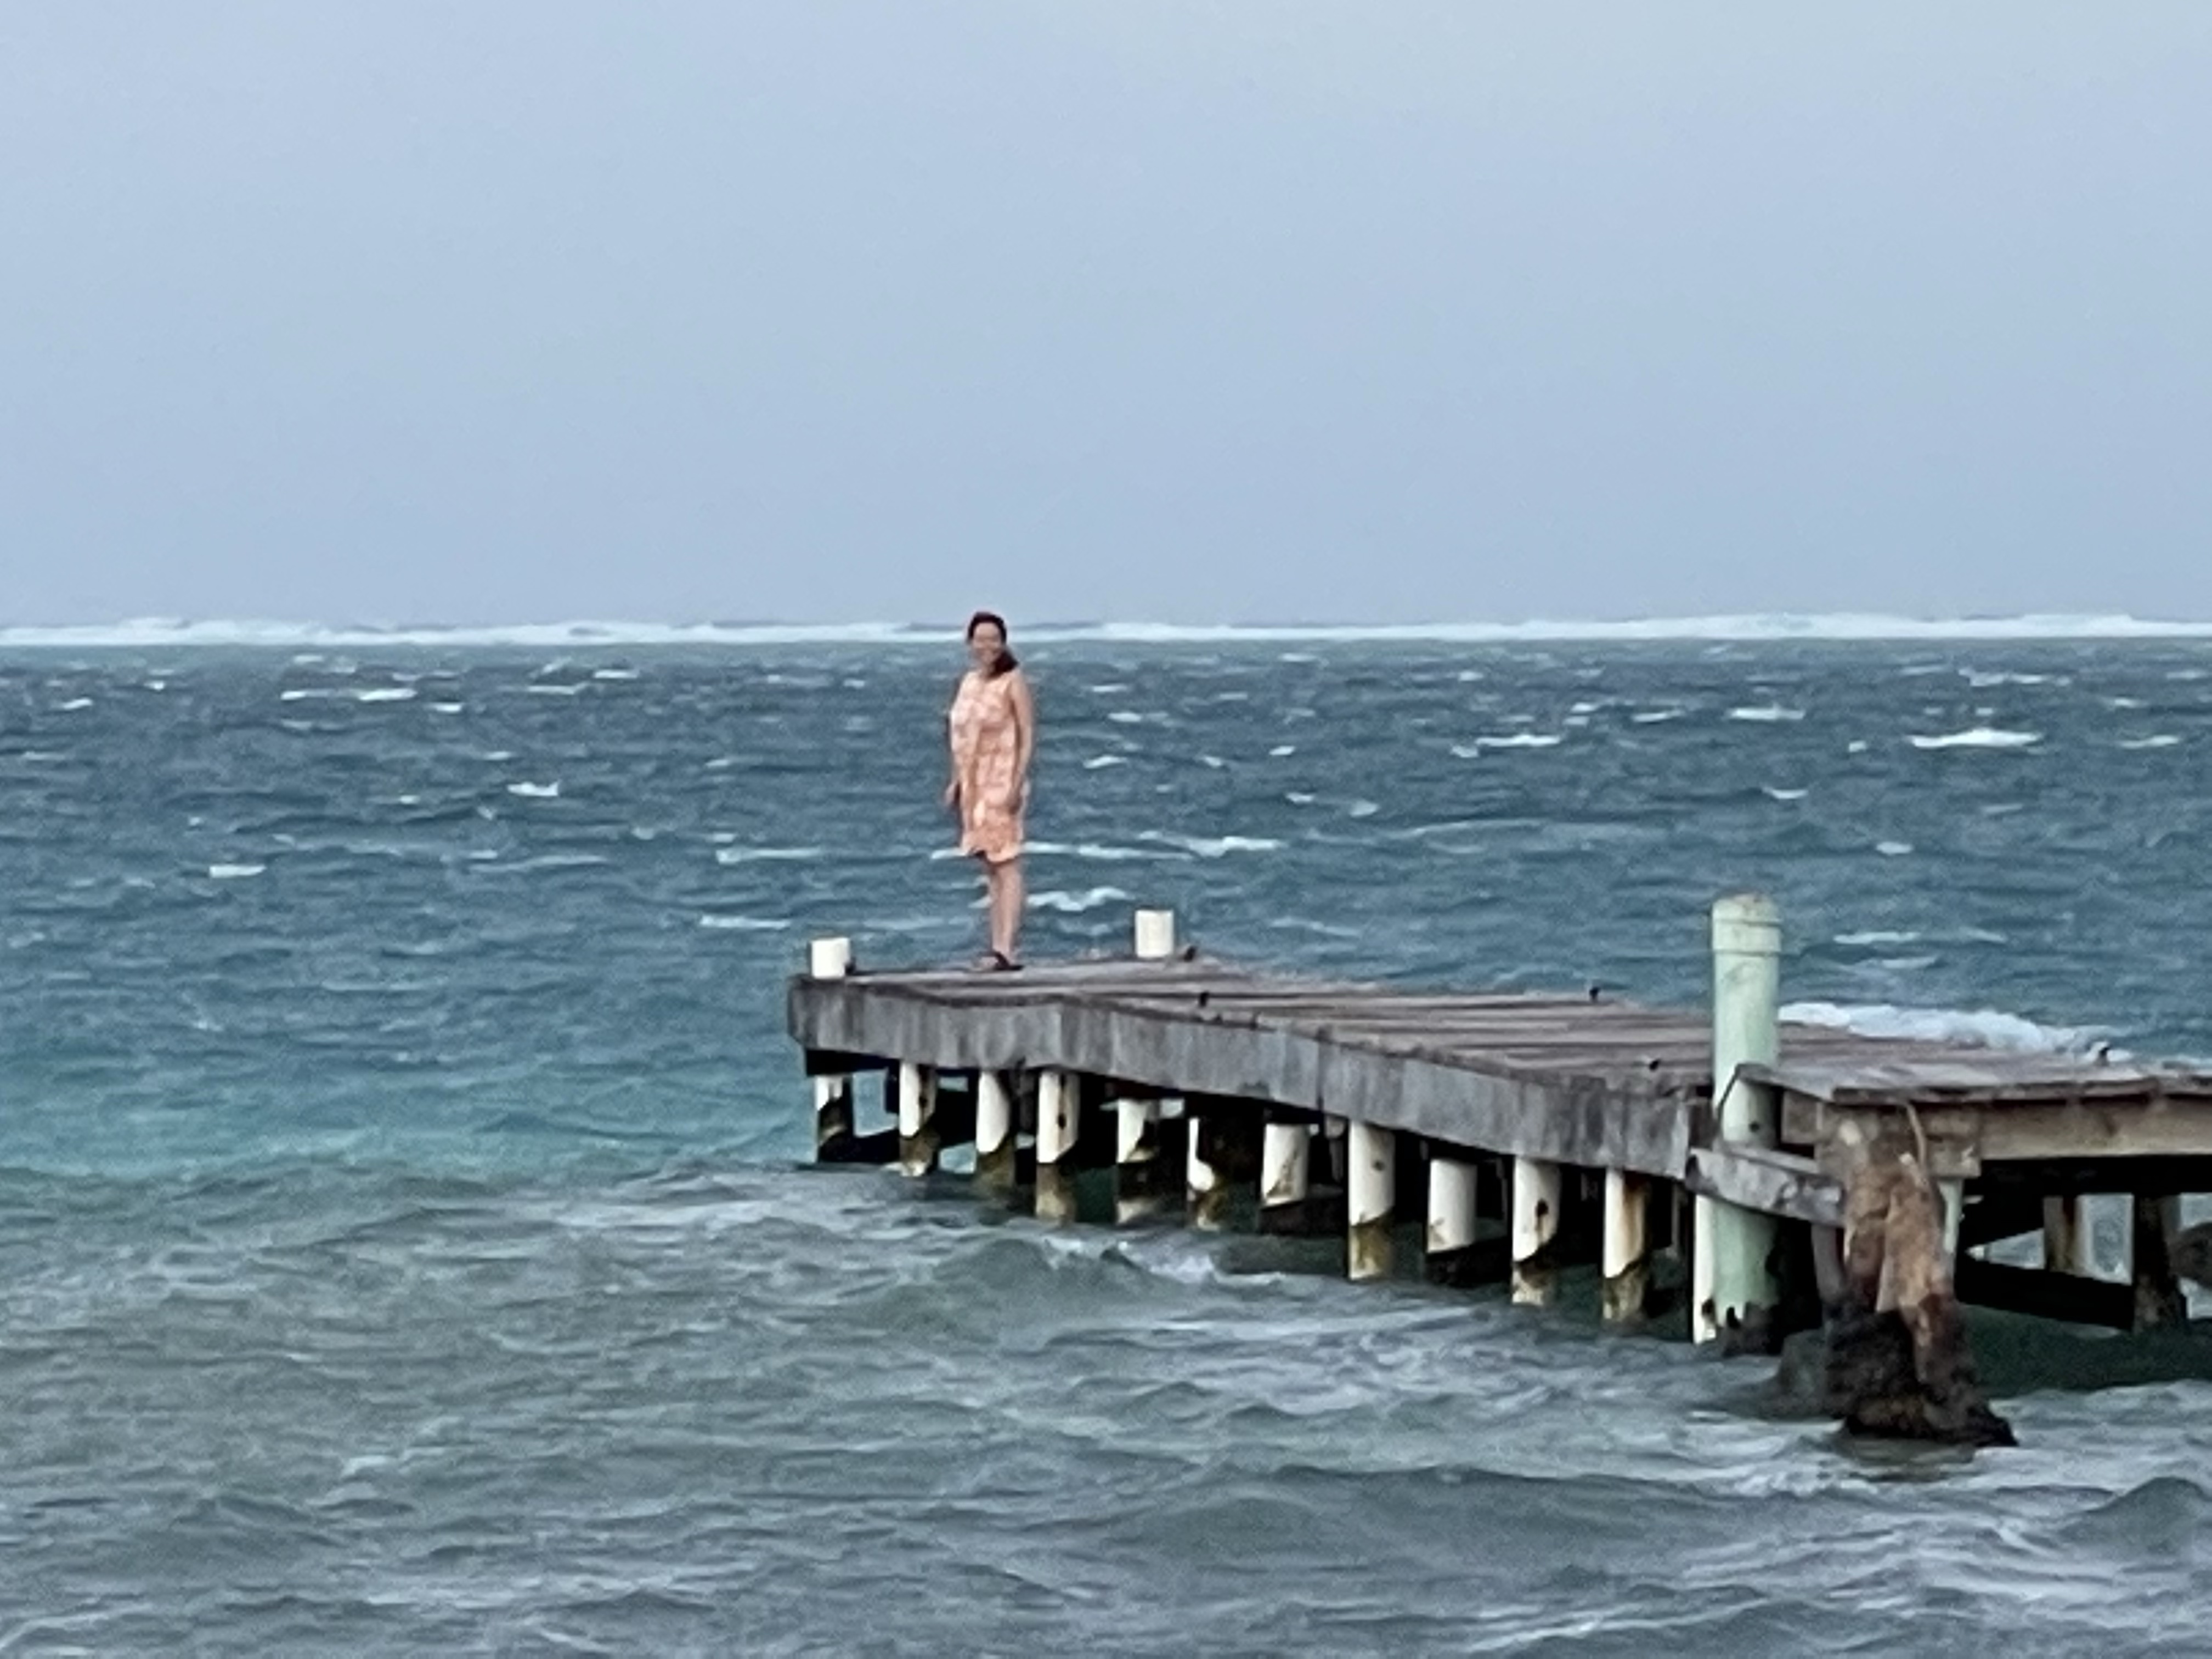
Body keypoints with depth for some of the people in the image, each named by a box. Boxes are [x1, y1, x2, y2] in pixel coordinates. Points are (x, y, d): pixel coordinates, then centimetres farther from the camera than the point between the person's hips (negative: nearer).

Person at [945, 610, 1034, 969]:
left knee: (1006, 864, -12)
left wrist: (1018, 783, -18)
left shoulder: (1013, 680, -7)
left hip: (1003, 782, -8)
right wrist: (956, 782, 16)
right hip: (975, 784, 8)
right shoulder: (969, 681, 14)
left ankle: (1008, 949, -18)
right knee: (989, 867, 9)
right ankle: (997, 944, 12)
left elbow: (1028, 735, -11)